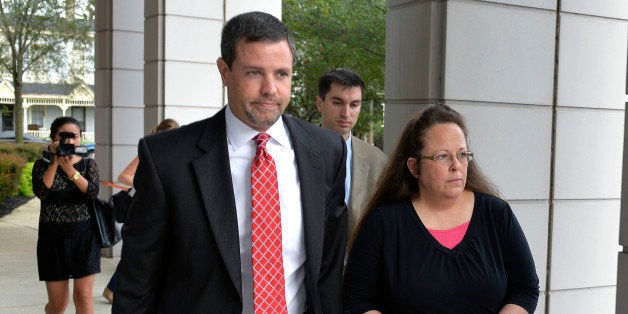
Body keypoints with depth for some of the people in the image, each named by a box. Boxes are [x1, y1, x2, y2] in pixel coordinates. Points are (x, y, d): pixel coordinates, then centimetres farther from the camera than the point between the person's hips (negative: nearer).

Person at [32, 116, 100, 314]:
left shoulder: (89, 164, 6)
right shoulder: (42, 164, 4)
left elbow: (93, 192, -11)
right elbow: (40, 192, -13)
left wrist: (70, 169, -18)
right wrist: (55, 162, -14)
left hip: (84, 237, 0)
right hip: (53, 237, 0)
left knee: (83, 296, -6)